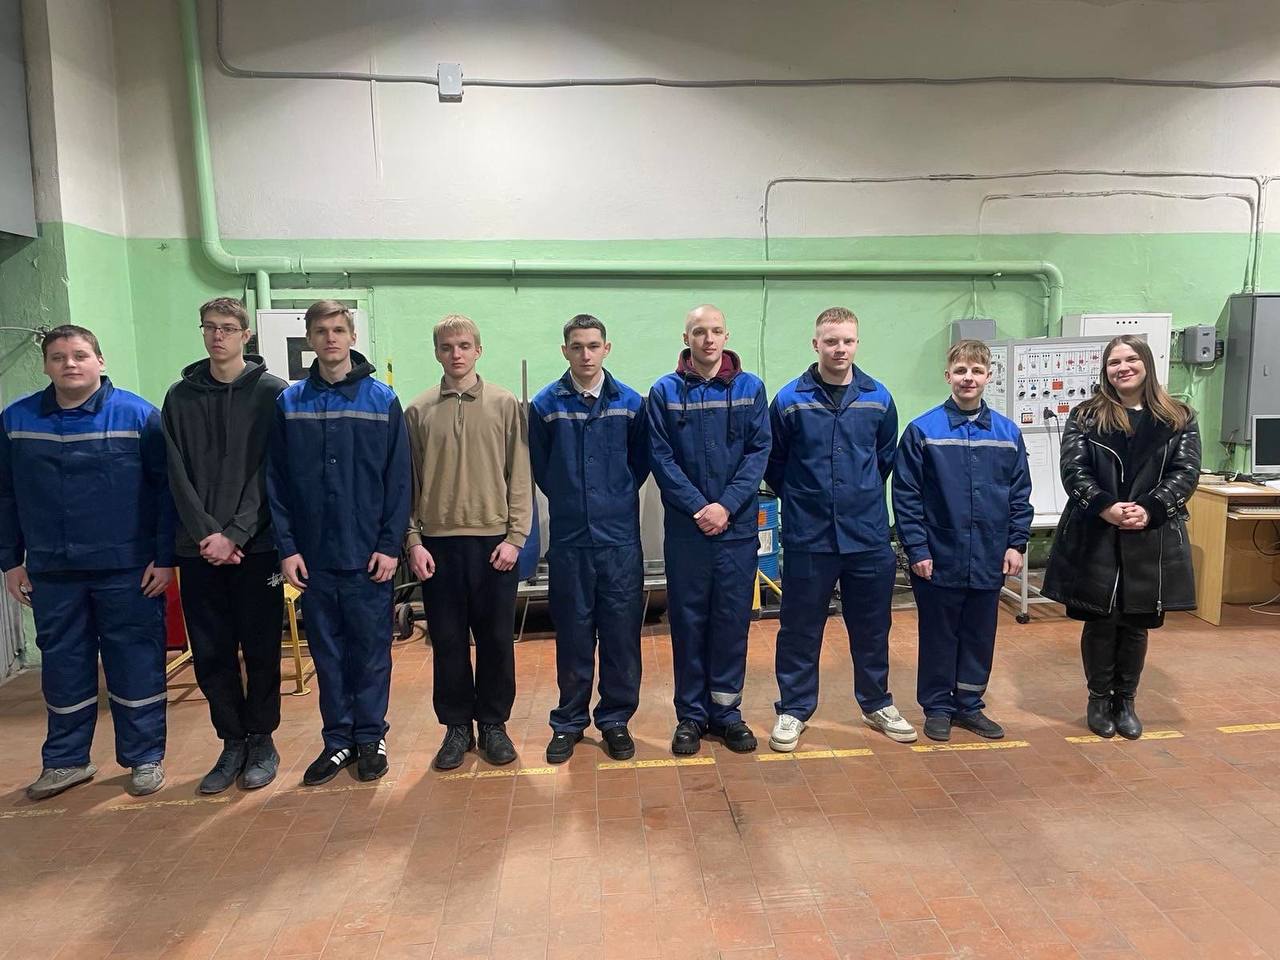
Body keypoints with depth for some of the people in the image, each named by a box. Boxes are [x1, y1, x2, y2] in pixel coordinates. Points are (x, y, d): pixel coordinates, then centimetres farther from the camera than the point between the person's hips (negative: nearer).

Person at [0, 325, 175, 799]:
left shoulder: (138, 415, -5)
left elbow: (166, 489, -6)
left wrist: (165, 557, -9)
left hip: (127, 569, -3)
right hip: (51, 571, 3)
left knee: (136, 665, 5)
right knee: (63, 667, 13)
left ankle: (144, 757, 19)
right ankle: (66, 760, 29)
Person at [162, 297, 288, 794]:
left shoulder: (272, 392, -1)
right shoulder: (180, 396, 8)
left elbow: (270, 473, -7)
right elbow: (179, 475, 2)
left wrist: (235, 534, -14)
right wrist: (205, 533, -10)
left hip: (256, 545, -3)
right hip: (198, 548, 3)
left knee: (261, 650, 5)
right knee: (211, 654, 8)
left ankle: (261, 741, 21)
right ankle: (232, 742, 23)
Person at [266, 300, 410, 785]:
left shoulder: (382, 400, -1)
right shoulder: (290, 403, 4)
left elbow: (398, 480, -2)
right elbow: (276, 481, 3)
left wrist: (390, 545, -8)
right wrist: (287, 547, -4)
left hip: (368, 555, -2)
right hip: (313, 557, 2)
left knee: (371, 650, 7)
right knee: (327, 652, 11)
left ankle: (370, 737, 22)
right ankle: (338, 739, 25)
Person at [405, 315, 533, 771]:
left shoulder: (505, 405, 1)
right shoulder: (418, 411, 5)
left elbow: (520, 477, -1)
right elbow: (408, 482, 5)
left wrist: (515, 536, -7)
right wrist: (412, 541, -3)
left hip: (494, 540, -1)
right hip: (437, 542, 1)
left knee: (496, 639, 7)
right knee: (447, 640, 9)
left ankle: (493, 723, 24)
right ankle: (457, 725, 24)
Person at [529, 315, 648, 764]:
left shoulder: (630, 402, 1)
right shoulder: (545, 404, -1)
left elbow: (640, 462, 10)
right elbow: (540, 468, 7)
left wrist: (618, 499, 7)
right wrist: (570, 502, 8)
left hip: (621, 537, 1)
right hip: (569, 538, 0)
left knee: (621, 633, 6)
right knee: (572, 634, 8)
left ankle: (616, 718, 22)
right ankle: (569, 722, 23)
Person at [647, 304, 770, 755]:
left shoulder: (750, 388, 3)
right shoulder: (665, 392, 0)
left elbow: (759, 452, -2)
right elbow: (660, 457, -4)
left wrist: (727, 505, -13)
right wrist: (698, 506, -14)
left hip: (738, 526, 1)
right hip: (685, 527, -1)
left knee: (733, 620, 8)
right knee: (688, 621, 6)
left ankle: (727, 710, 22)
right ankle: (690, 715, 19)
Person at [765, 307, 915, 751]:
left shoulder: (878, 398, 1)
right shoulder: (790, 399, -6)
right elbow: (773, 463, 4)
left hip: (868, 535, 2)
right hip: (808, 537, -2)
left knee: (872, 627, 15)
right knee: (800, 629, 7)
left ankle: (877, 704, 34)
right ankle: (793, 709, 23)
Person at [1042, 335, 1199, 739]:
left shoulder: (1179, 419, 7)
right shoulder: (1085, 416, 4)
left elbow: (1186, 472, -1)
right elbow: (1073, 469, -5)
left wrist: (1150, 509, -16)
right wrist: (1105, 507, -20)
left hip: (1153, 539, 1)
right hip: (1094, 537, -1)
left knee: (1136, 623, 9)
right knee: (1100, 621, 6)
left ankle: (1125, 701, 26)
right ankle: (1099, 700, 23)